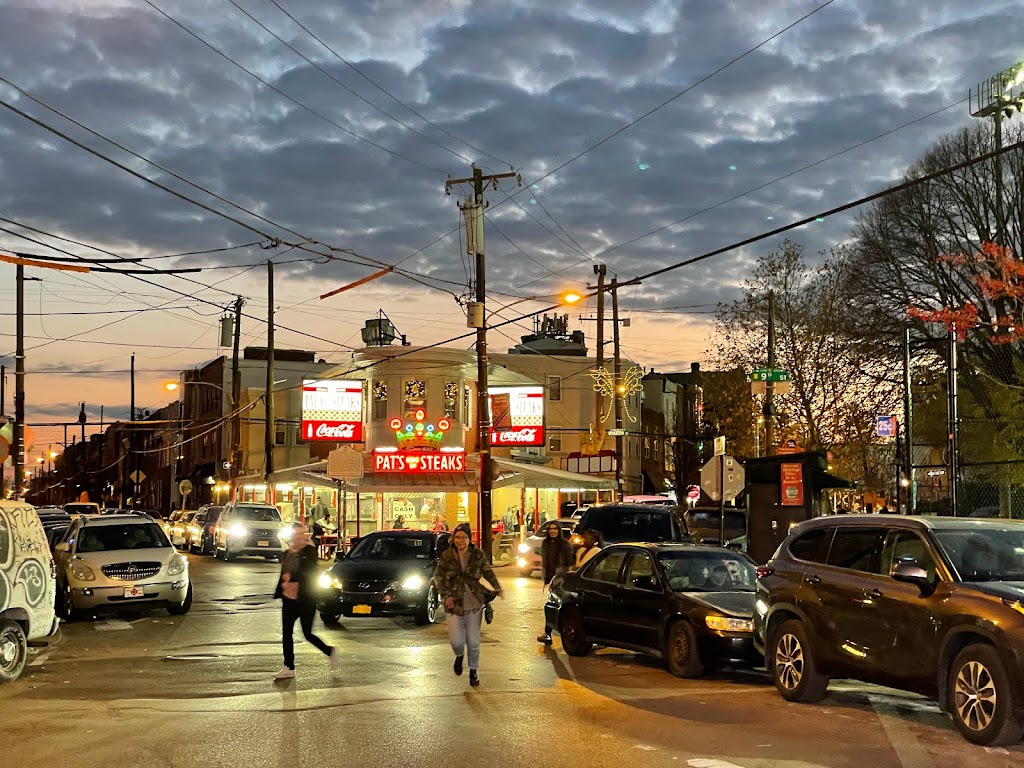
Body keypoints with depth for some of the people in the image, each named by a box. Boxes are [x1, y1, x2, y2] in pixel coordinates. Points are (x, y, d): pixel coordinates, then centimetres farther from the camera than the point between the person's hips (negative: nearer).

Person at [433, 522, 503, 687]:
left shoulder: (478, 555, -1)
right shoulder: (447, 557, -2)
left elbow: (488, 572, 11)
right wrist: (446, 595, -9)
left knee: (473, 641, 4)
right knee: (456, 641, -9)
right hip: (454, 604, -1)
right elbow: (438, 577, 4)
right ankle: (459, 655, 28)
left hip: (474, 604, 1)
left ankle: (473, 672, 24)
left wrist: (497, 588, -2)